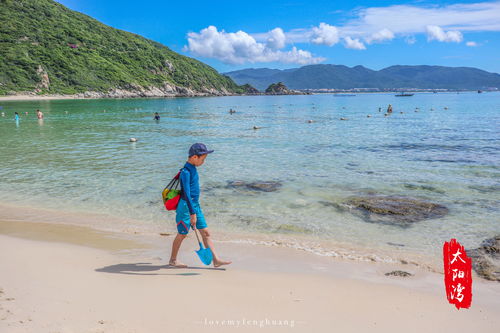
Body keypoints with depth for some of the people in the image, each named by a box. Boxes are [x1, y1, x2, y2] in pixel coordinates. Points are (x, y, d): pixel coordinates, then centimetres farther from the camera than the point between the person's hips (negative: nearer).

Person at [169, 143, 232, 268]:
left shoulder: (193, 168, 9)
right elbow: (186, 194, -27)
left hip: (195, 205, 9)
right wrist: (192, 213, -29)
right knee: (182, 234, 6)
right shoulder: (186, 172, -21)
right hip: (186, 206, -9)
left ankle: (216, 260, 6)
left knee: (205, 232, 5)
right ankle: (173, 260, 24)